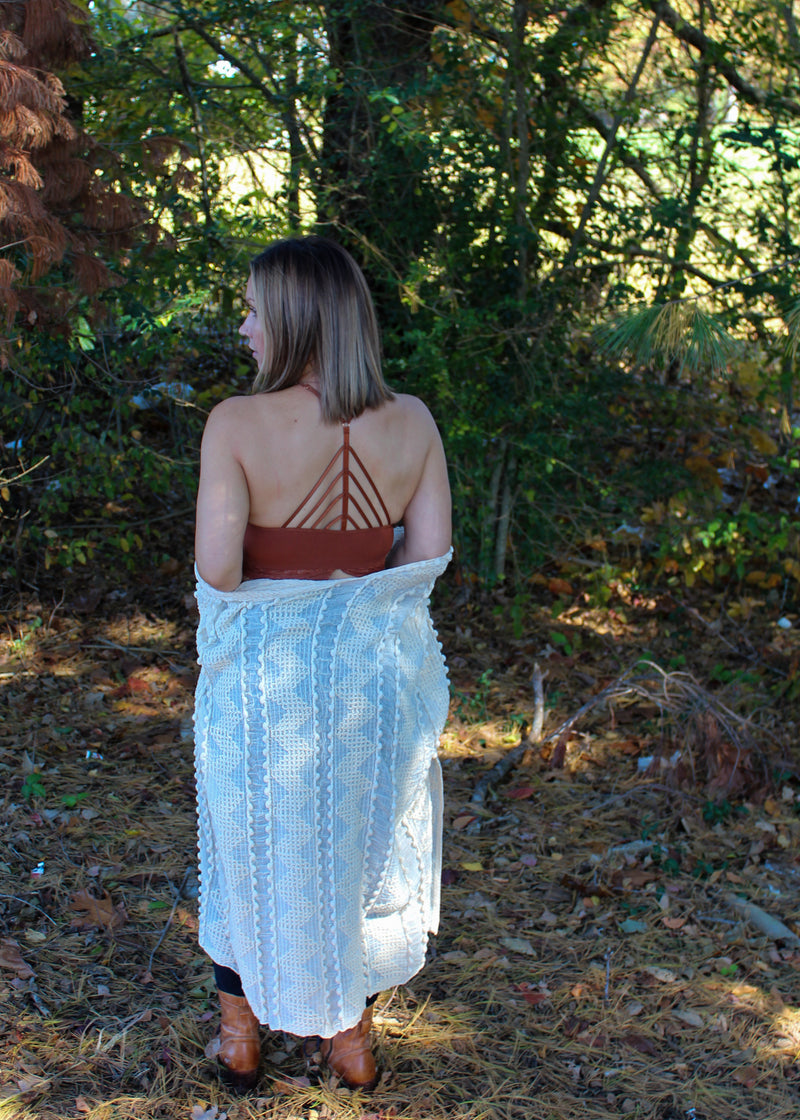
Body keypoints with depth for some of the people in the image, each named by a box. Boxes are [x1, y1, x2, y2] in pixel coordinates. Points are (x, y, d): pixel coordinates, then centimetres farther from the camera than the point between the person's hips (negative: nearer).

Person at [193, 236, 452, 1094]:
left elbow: (216, 562, -23)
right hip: (375, 666, 3)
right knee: (360, 844, 21)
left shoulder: (237, 423, -20)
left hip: (263, 669, -3)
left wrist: (256, 594, -2)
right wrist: (352, 586, 7)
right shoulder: (411, 422, -8)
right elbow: (430, 551, -5)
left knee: (252, 846, 19)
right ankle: (351, 1037, 36)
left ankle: (239, 1038, 36)